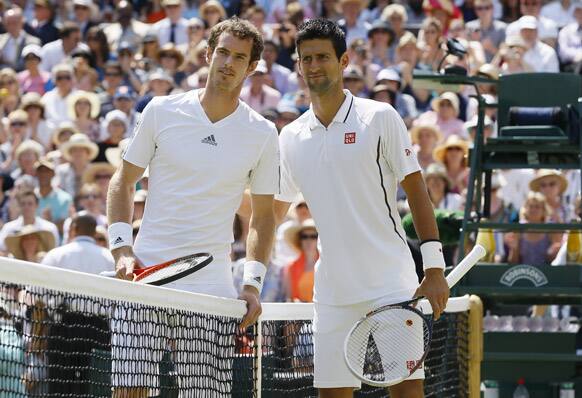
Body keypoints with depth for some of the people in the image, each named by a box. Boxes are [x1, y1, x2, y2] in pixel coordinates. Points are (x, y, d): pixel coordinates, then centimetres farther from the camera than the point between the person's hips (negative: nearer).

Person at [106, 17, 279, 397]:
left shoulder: (263, 134, 4)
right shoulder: (162, 111, 3)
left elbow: (263, 215, 10)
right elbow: (123, 183, 10)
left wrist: (253, 283, -1)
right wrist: (122, 248, -3)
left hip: (212, 286, 0)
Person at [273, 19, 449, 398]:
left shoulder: (380, 118, -1)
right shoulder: (291, 137, 10)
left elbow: (416, 192, -2)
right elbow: (273, 210, 21)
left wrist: (434, 267, -9)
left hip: (391, 284, -4)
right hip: (332, 293, 4)